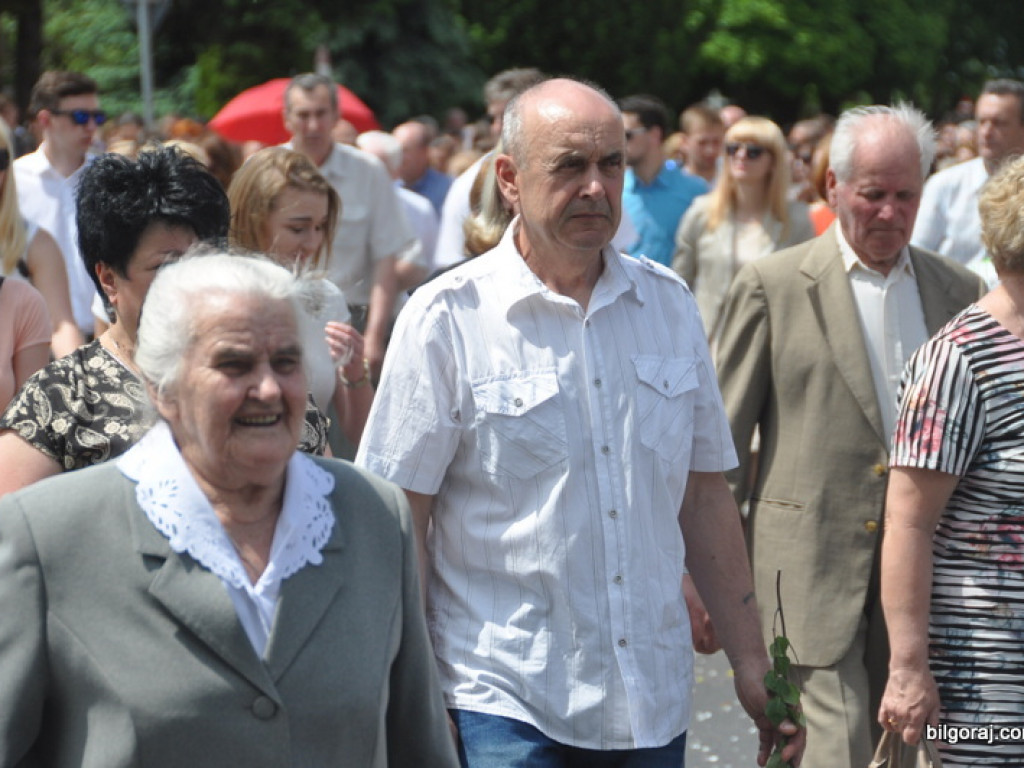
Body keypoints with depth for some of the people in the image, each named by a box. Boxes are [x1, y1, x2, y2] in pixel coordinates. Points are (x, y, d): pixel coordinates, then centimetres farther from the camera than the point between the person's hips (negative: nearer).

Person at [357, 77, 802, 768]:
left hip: (654, 706, 4)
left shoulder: (668, 304, 8)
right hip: (505, 708, -4)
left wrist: (751, 661, 9)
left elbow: (703, 493, 12)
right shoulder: (448, 317, -6)